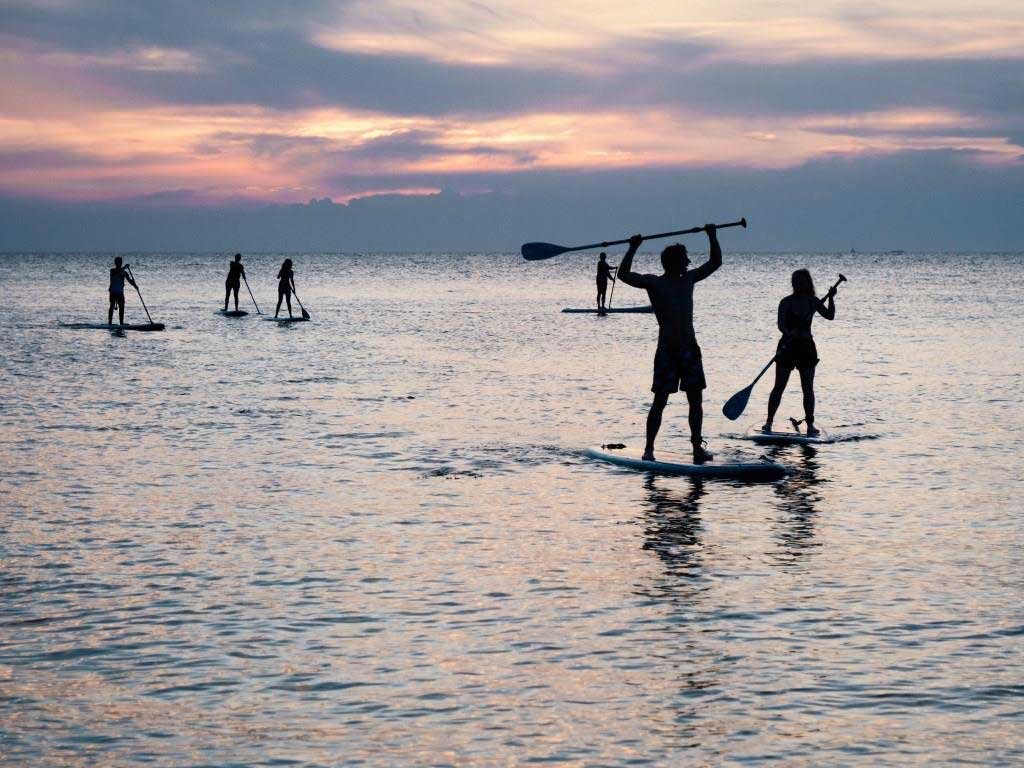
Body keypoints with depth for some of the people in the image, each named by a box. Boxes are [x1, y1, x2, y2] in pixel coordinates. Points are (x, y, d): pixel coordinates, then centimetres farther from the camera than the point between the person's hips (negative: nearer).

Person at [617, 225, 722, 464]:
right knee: (660, 400, -5)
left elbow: (715, 262, 21)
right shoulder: (654, 283, -5)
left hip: (690, 349, 5)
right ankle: (649, 449, 0)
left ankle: (697, 447, 13)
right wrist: (633, 247, -22)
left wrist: (712, 237, 11)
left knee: (696, 400, 6)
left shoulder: (689, 279, 12)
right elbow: (624, 274, -17)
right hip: (667, 350, -5)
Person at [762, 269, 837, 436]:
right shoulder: (786, 302, -6)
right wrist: (789, 333, -37)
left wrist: (831, 298, -10)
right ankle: (769, 421, 6)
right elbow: (781, 325, -16)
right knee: (779, 387, -1)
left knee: (808, 388, 2)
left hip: (806, 347, 2)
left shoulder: (813, 302, 3)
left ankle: (810, 424, 8)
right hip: (788, 346, -2)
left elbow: (830, 316, 4)